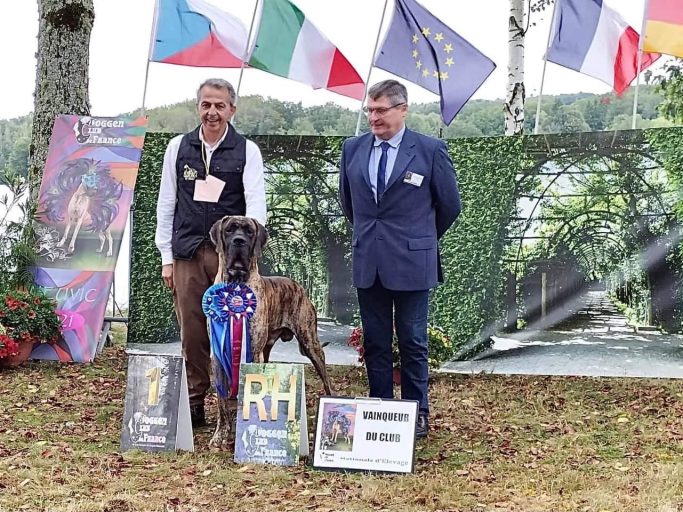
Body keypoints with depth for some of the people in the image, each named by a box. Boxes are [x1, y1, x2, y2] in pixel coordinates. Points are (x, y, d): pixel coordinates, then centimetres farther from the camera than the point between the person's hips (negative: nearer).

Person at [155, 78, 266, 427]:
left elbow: (256, 201, -6)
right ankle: (195, 405, 13)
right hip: (187, 253, 2)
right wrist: (166, 256, 7)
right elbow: (166, 203, 11)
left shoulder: (247, 151, 2)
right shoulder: (178, 147, 9)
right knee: (192, 332, 4)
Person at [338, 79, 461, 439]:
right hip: (368, 264, 4)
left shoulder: (430, 150, -5)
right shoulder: (353, 149, 6)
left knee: (412, 342, 4)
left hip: (412, 263, -4)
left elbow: (450, 204, 4)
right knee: (374, 343, 9)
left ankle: (416, 414, 15)